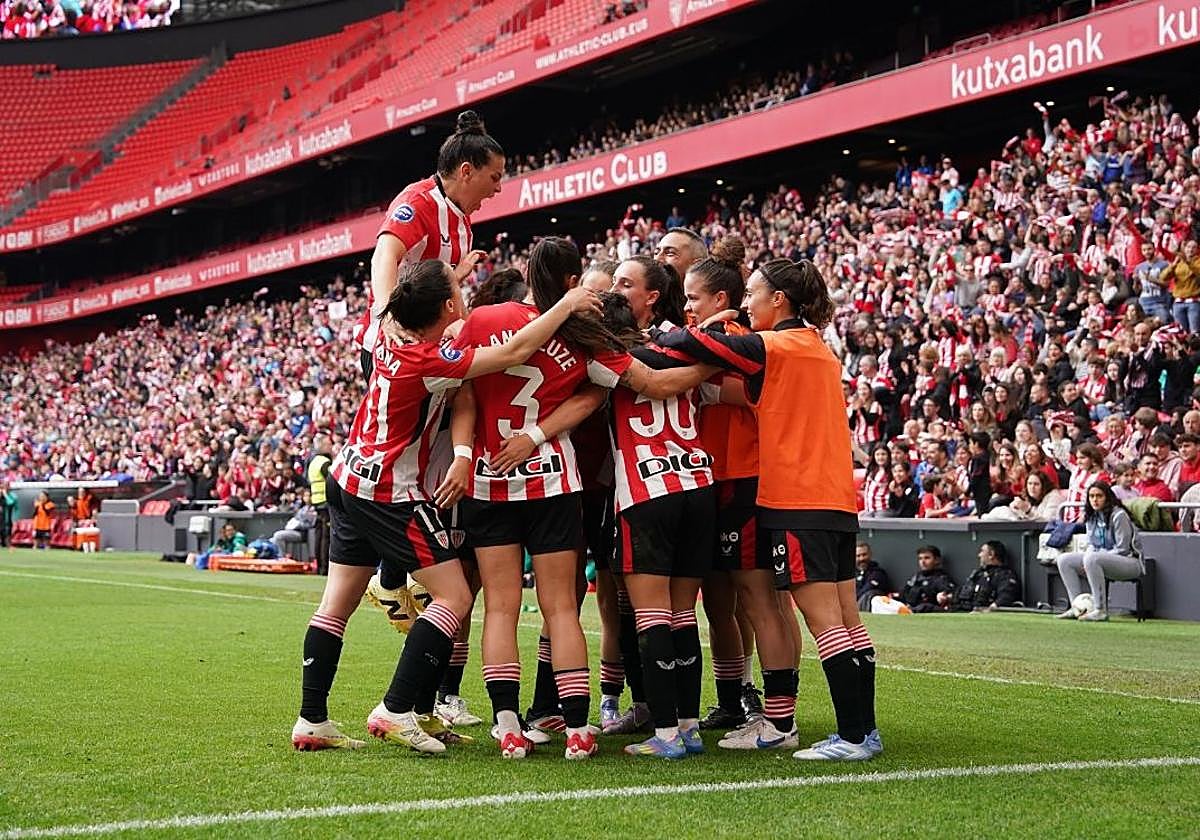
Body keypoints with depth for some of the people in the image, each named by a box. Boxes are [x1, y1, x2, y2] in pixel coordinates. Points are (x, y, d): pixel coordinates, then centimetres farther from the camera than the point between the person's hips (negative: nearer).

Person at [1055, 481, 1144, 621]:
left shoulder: (1119, 515, -15)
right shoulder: (1091, 517, 9)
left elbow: (1122, 549, -17)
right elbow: (1092, 545, 17)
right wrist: (1085, 559, -7)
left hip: (1130, 561, -9)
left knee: (1092, 559, -37)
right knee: (1064, 560, -2)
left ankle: (1100, 610, -34)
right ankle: (1078, 607, -6)